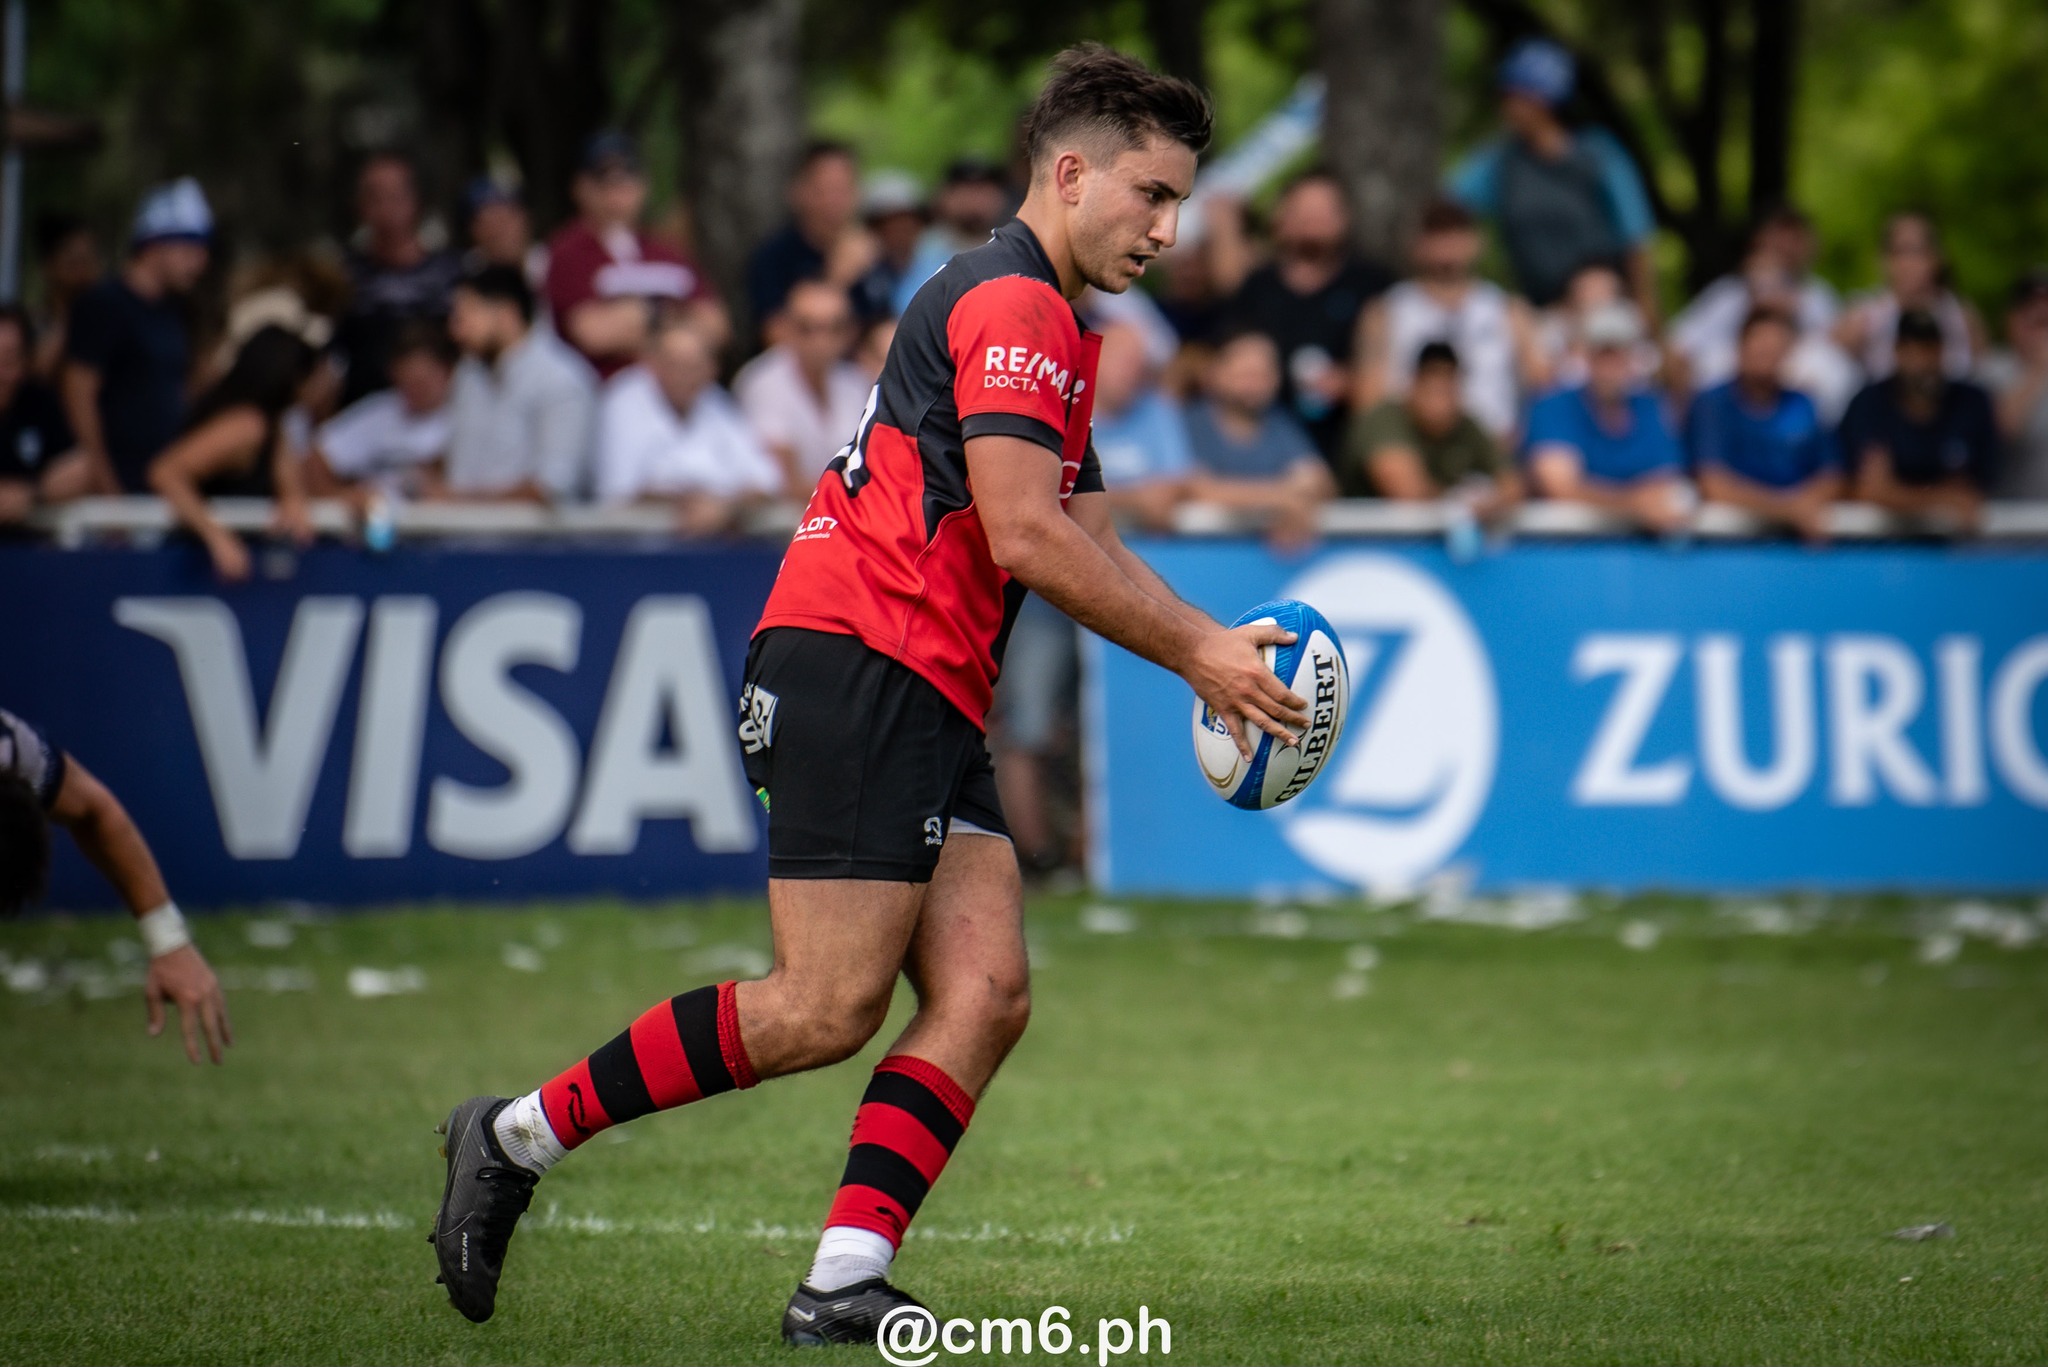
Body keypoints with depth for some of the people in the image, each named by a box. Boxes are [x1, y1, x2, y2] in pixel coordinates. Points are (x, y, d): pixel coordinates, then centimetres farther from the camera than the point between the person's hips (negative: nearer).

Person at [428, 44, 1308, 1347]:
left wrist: (1212, 649, 11)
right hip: (852, 664, -10)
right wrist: (1196, 653, -12)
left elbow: (1089, 547, 26)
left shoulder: (1053, 329, 23)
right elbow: (1026, 540, -18)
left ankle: (845, 1280, -10)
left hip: (933, 700, 10)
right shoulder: (1009, 302, -10)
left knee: (985, 994, -4)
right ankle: (521, 1135, -2)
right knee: (828, 1009, -13)